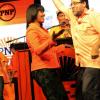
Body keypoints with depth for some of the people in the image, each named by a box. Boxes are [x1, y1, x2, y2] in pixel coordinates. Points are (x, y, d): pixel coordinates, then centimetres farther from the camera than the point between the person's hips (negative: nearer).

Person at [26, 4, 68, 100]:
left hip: (50, 68, 10)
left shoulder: (41, 29, 20)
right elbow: (38, 50, -24)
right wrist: (51, 40, -38)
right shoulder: (32, 30, -9)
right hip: (42, 70, -10)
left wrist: (62, 47, 32)